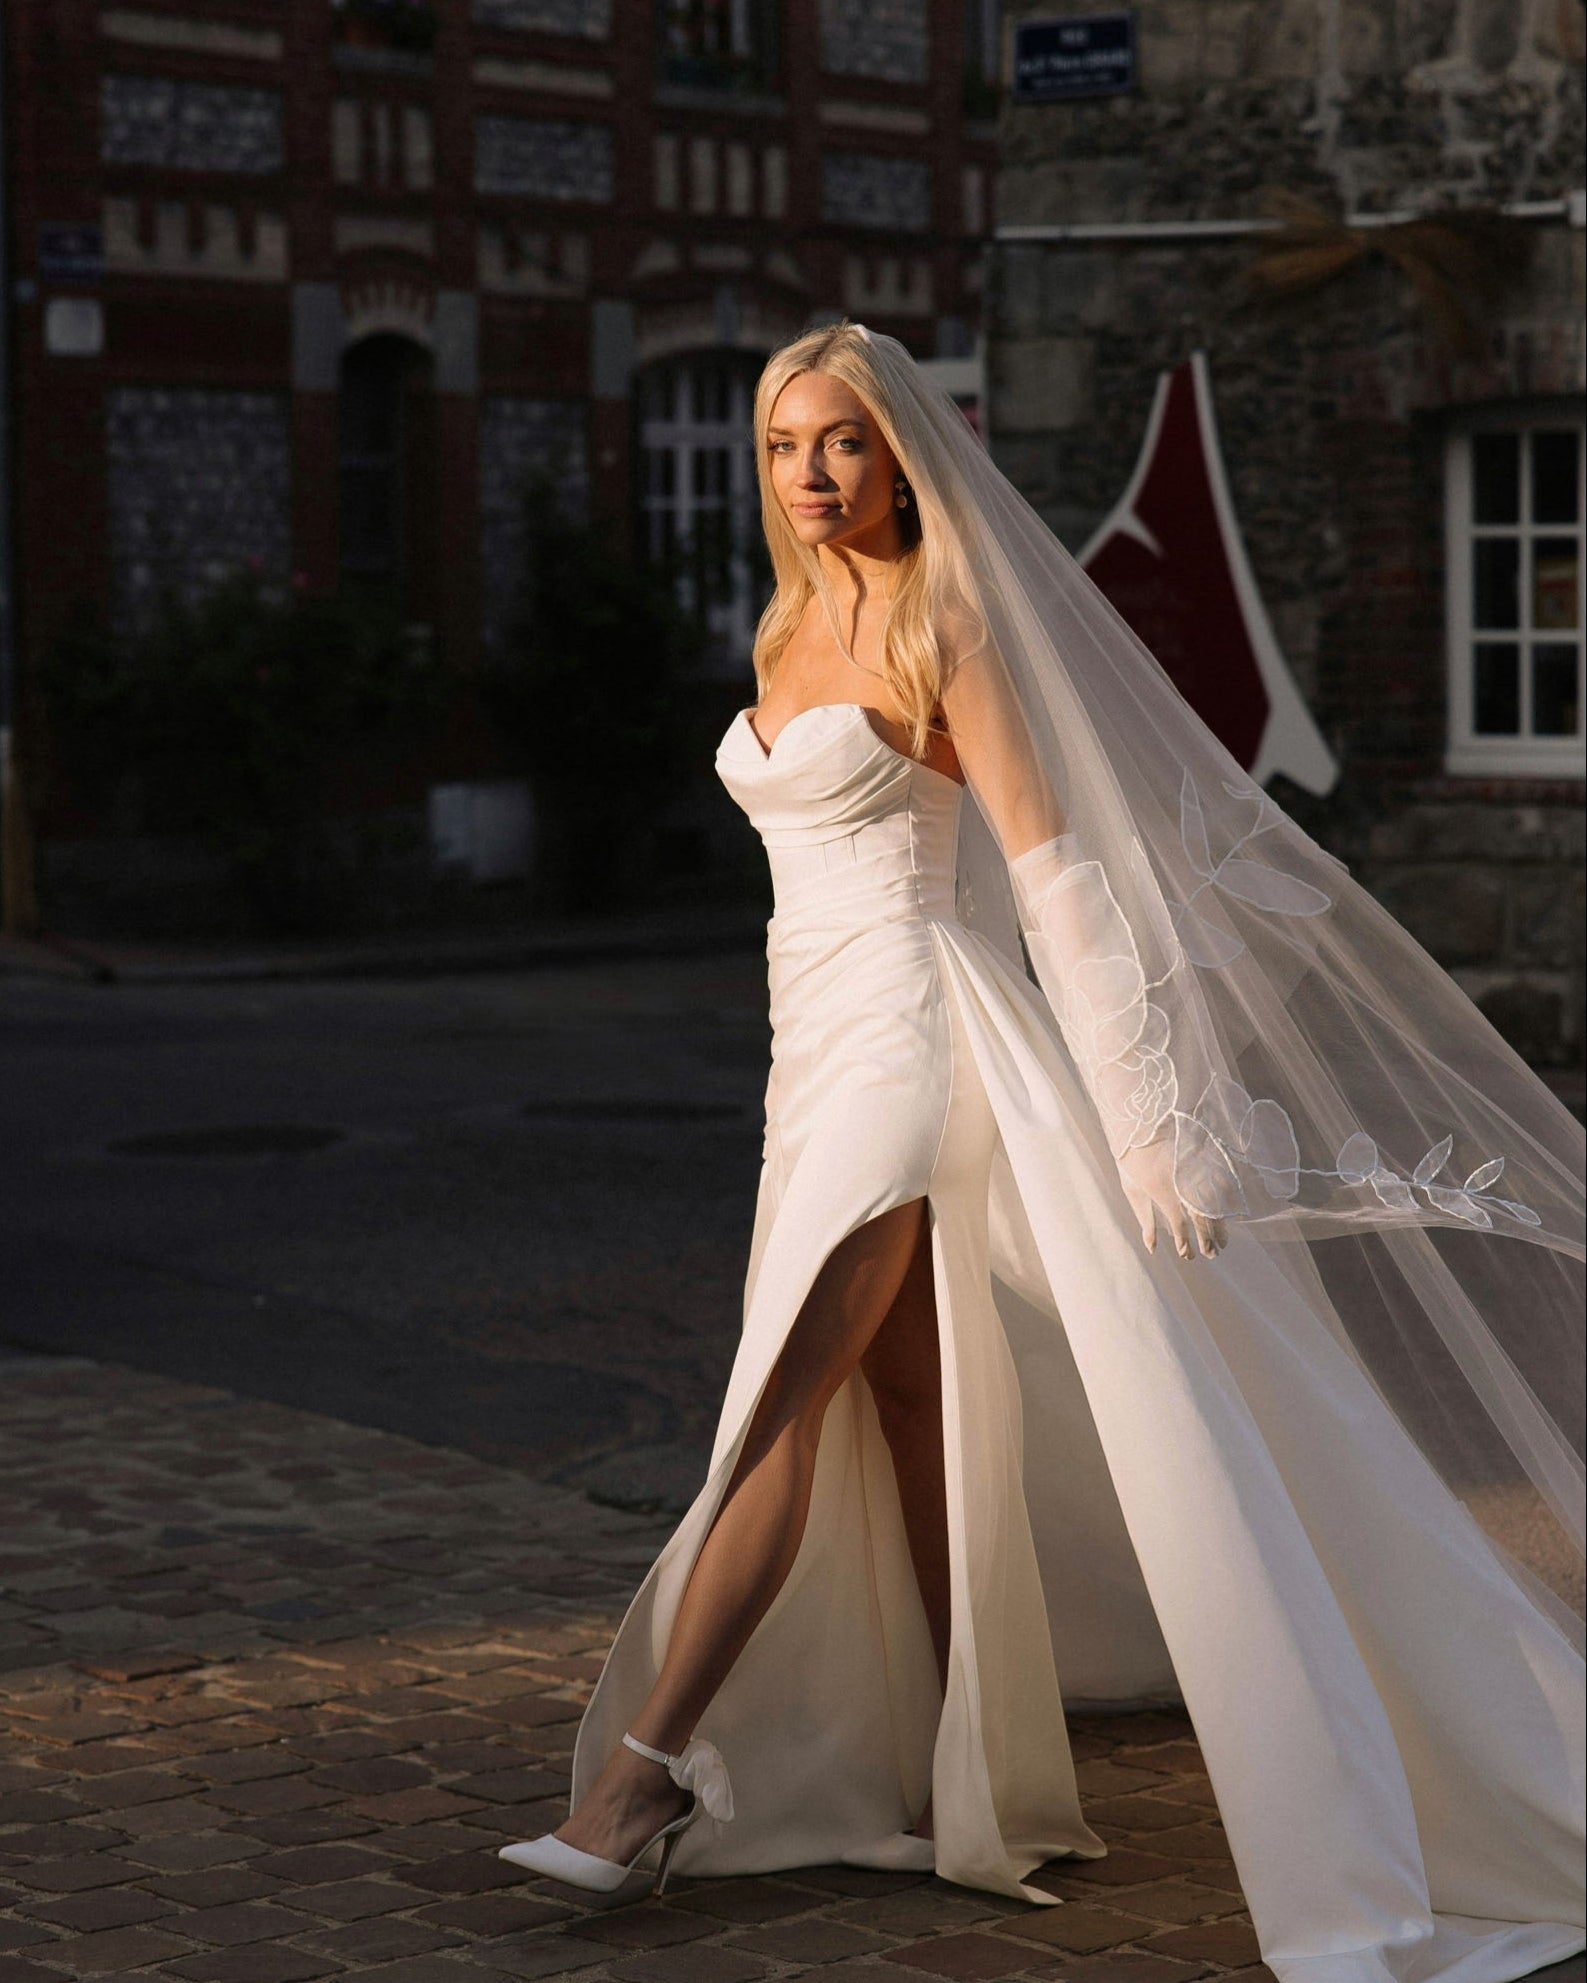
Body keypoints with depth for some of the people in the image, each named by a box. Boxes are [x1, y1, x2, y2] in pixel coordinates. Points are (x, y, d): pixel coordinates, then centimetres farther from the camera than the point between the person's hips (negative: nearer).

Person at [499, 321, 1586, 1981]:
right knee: (913, 1430, 9)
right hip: (820, 1050, 9)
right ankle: (989, 1791, 15)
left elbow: (1051, 861, -15)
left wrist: (1139, 1102, -22)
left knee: (779, 1409, -13)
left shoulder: (943, 624, -9)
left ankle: (648, 1773, -13)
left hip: (914, 1038, -9)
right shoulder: (795, 629, 15)